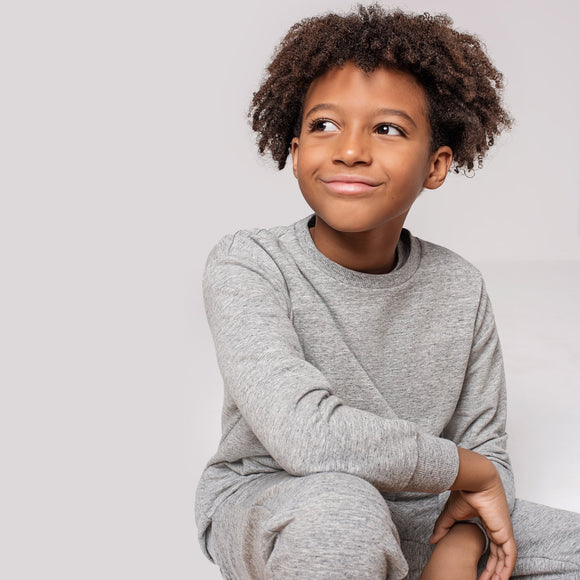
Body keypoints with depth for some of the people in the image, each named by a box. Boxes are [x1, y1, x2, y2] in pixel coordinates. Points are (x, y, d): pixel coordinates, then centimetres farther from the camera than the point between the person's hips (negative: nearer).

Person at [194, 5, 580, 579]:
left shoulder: (459, 288, -5)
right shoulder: (246, 265, -20)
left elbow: (485, 444, 0)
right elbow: (307, 435, -33)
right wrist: (472, 470, -21)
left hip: (412, 515, 4)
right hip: (263, 509, -3)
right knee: (335, 505, -37)